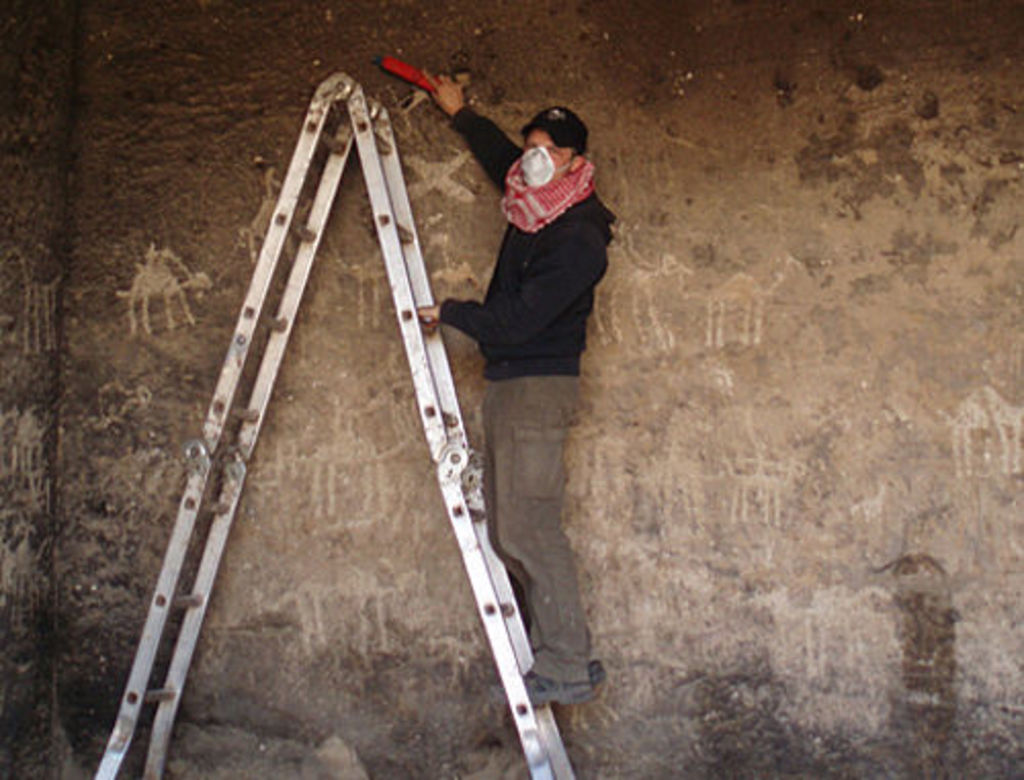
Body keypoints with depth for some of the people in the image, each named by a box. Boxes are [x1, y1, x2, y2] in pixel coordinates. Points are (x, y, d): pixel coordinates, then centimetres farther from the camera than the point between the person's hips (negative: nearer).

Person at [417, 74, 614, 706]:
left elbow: (514, 319, -20)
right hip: (509, 385, 10)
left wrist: (448, 312, -7)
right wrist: (460, 113, 46)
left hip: (539, 387, -10)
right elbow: (500, 155, 37)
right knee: (508, 528, 8)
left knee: (528, 529, -14)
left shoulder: (578, 239, -15)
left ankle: (567, 668, -9)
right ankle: (561, 654, 12)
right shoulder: (535, 212, 13)